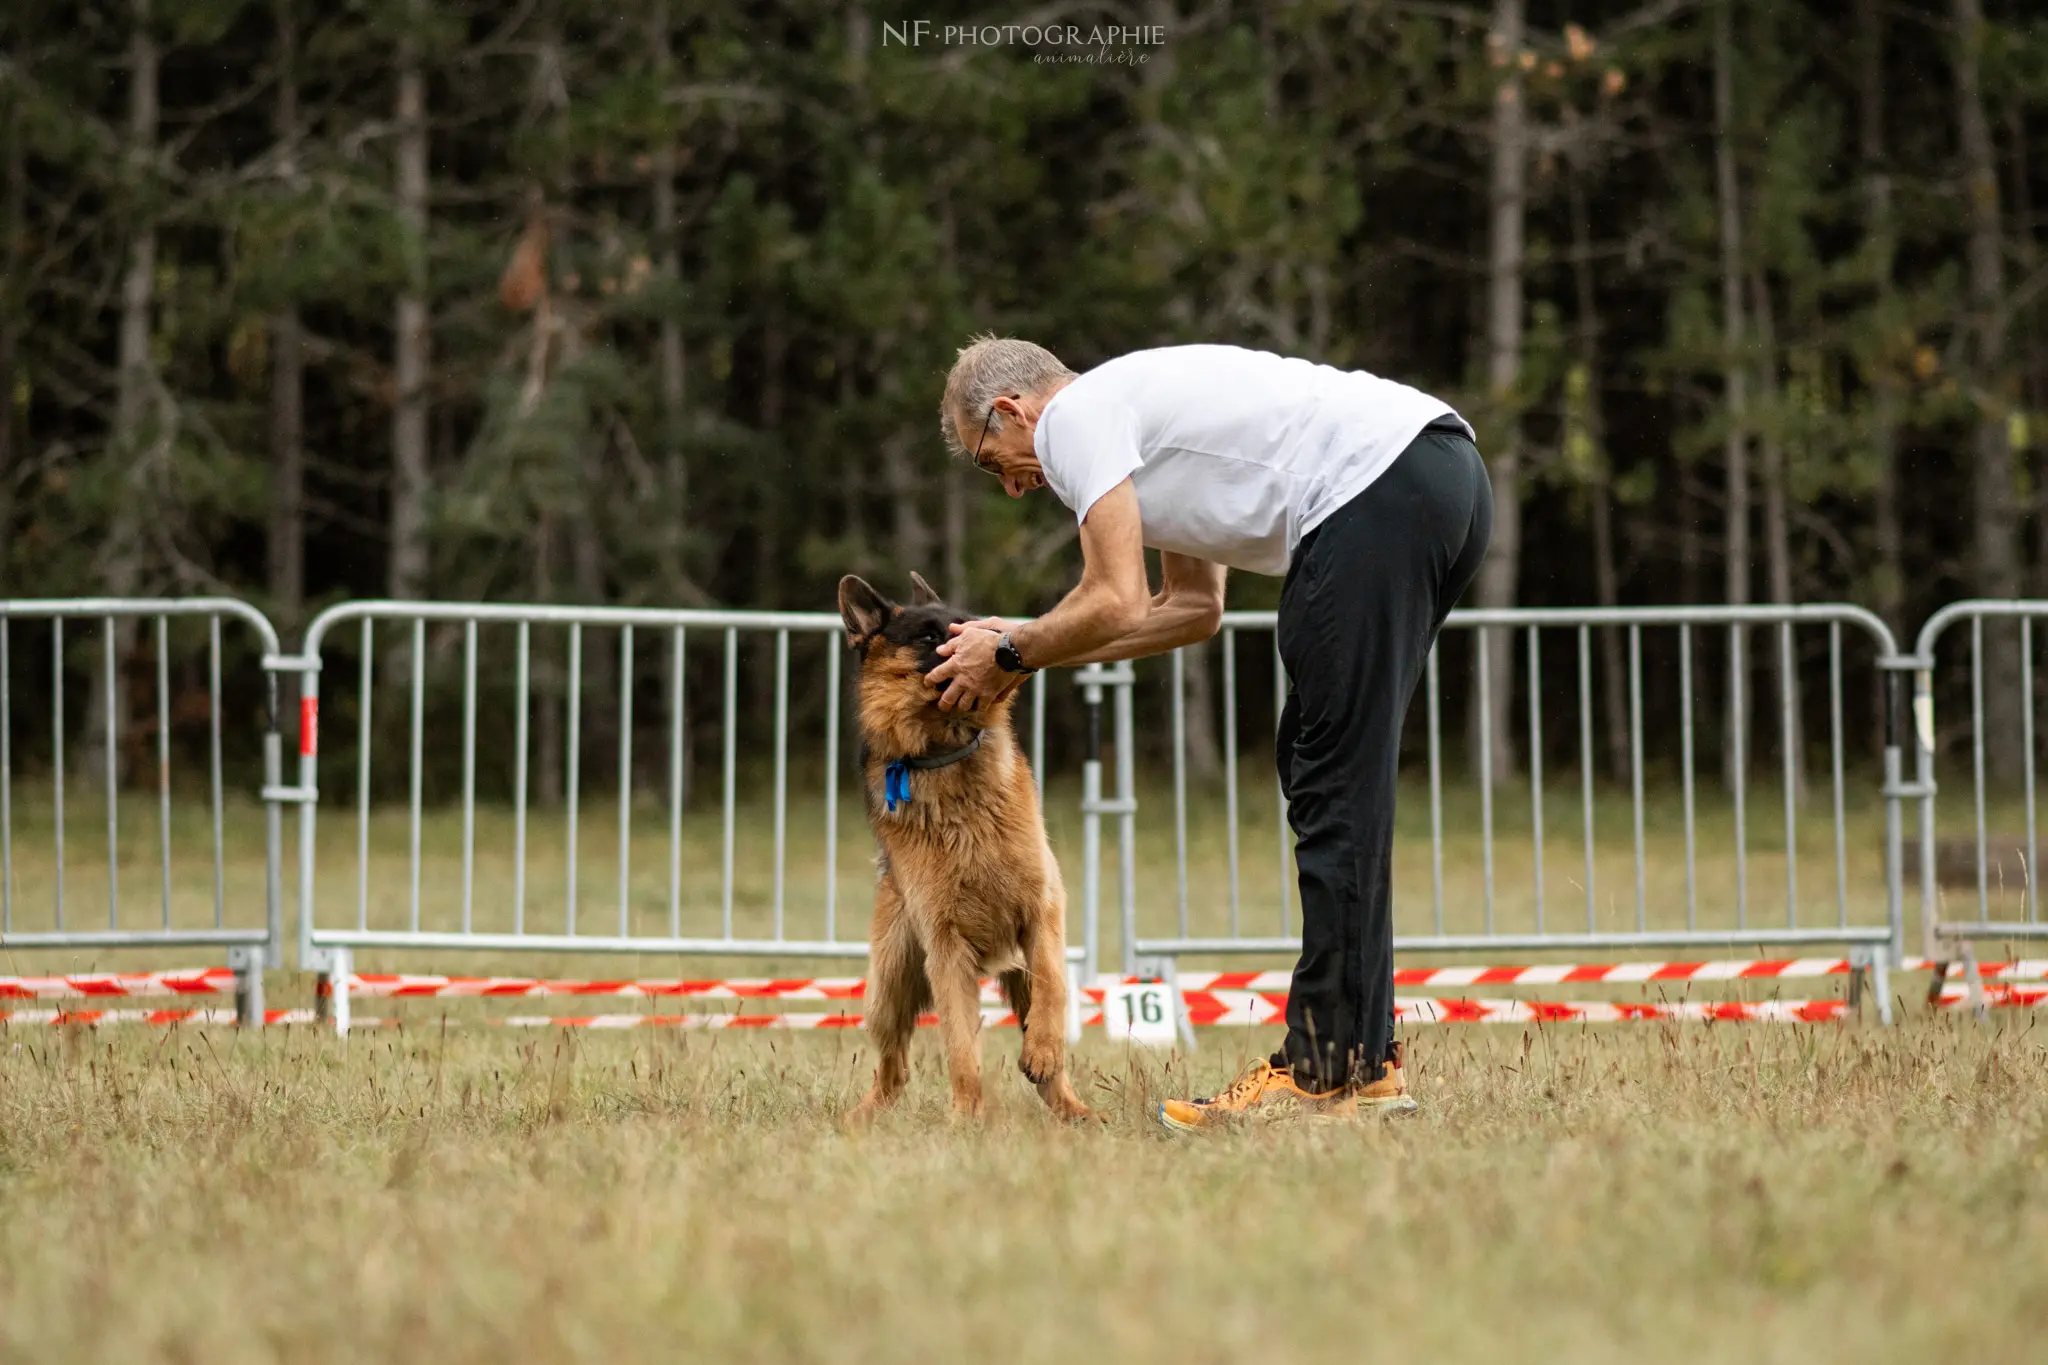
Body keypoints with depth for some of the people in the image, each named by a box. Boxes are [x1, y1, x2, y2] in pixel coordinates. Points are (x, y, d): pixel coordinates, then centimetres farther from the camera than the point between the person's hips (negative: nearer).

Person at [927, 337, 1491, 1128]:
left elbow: (1119, 604, -5)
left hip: (1382, 491, -10)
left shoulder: (1076, 417, 2)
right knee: (1321, 770, 16)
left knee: (1334, 787, -6)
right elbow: (1194, 608, 35)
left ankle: (1331, 1075, -5)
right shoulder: (1138, 407, 31)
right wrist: (1032, 647, 33)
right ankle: (1362, 1056, 18)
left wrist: (1011, 656, 11)